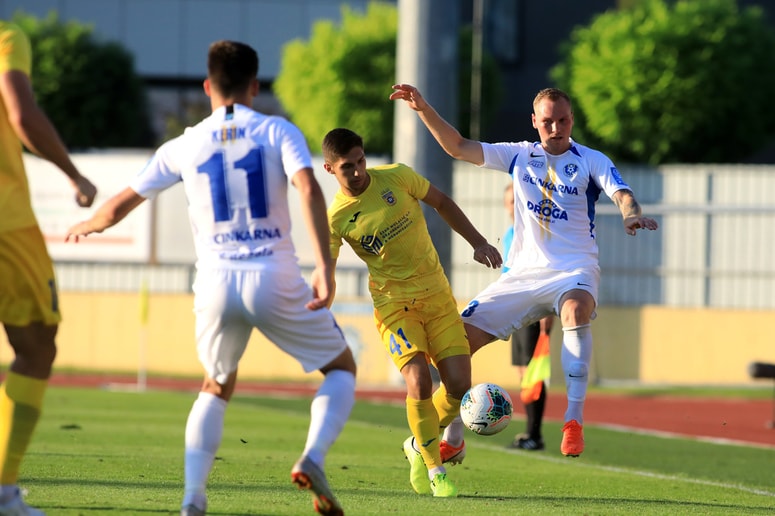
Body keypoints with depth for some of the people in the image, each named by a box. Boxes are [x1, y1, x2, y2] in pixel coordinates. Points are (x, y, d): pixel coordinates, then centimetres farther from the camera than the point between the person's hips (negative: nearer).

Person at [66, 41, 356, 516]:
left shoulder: (184, 147, 9)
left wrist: (86, 227, 38)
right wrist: (325, 267, -19)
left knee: (216, 388, 25)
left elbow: (119, 207, 16)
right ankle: (313, 458, -9)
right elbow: (309, 189, -15)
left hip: (217, 282, 2)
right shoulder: (277, 132, 3)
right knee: (342, 367, 17)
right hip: (276, 280, -2)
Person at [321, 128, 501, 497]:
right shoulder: (336, 217, -9)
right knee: (419, 382, -22)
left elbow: (442, 203, 9)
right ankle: (435, 469, -5)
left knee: (459, 385, -6)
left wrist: (478, 243, 7)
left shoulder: (397, 177, -5)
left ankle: (420, 445, 22)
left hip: (437, 293, 3)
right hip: (394, 302, -3)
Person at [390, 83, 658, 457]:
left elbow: (621, 193, -16)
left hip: (574, 270, -4)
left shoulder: (591, 161, -1)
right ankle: (451, 440, 10)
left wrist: (631, 213, -40)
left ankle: (574, 420, -43)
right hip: (523, 272, 4)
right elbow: (458, 147, 6)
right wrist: (423, 109, -6)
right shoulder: (520, 156, 8)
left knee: (577, 308, -39)